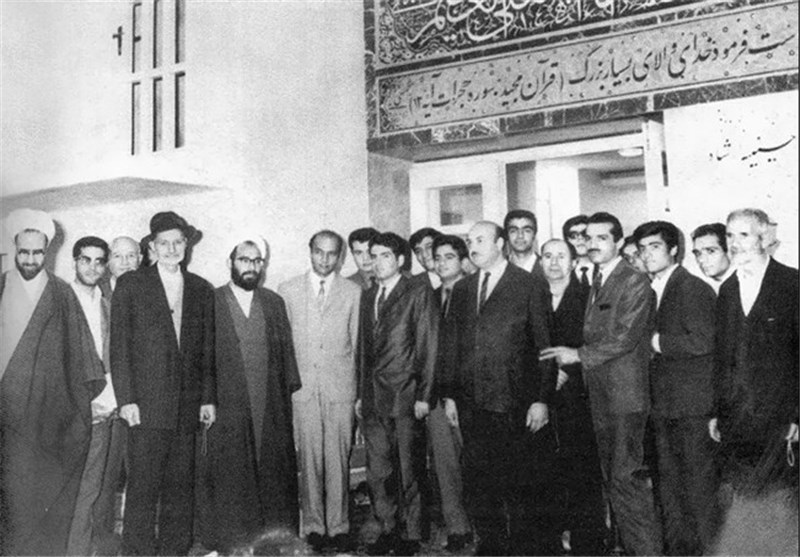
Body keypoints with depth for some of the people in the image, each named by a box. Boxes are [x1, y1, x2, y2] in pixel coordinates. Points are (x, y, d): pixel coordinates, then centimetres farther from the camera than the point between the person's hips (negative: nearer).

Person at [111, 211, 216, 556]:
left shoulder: (202, 290, 13)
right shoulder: (130, 285, 3)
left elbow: (208, 349, 13)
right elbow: (119, 345, -1)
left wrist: (208, 398, 8)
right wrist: (126, 399, -8)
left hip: (188, 407, 3)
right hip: (146, 404, -3)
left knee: (181, 487, 7)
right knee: (143, 488, -4)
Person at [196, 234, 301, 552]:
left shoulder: (274, 303, 12)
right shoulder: (211, 302, 1)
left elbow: (287, 353, 12)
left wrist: (292, 392, 5)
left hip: (271, 414, 3)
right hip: (226, 411, -3)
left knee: (273, 480, 6)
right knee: (229, 482, 2)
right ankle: (229, 545, 14)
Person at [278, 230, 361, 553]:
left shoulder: (353, 293, 6)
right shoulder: (288, 291, 8)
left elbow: (358, 344, 8)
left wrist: (360, 390, 5)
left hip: (340, 387, 0)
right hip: (302, 387, 0)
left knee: (338, 459, 1)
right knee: (309, 460, 2)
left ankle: (338, 525, 12)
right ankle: (313, 525, 13)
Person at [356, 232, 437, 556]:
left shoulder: (419, 294, -2)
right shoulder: (367, 297, 16)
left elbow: (428, 347, -6)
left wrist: (423, 396, -10)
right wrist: (360, 394, 13)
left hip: (405, 396, -5)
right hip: (374, 399, 5)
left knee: (408, 469, 2)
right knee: (377, 471, 8)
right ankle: (388, 529, 21)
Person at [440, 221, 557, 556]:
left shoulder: (528, 285, -1)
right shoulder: (461, 289, 14)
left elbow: (544, 344, -5)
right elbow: (452, 345, 15)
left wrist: (542, 399, -10)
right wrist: (449, 394, 8)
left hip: (516, 405, -4)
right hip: (472, 405, 5)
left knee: (523, 485, 2)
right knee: (478, 483, 9)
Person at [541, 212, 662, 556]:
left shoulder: (635, 283, -9)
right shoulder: (596, 284, 17)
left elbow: (626, 338, -16)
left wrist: (579, 355, -14)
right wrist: (567, 361, 6)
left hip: (625, 396, -8)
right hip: (600, 396, 8)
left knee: (625, 477, -9)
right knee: (613, 479, 12)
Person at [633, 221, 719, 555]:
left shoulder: (694, 289, -11)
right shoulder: (650, 291, 15)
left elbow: (701, 342, -20)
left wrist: (657, 342, -15)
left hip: (693, 405, -8)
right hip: (663, 406, 8)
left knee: (699, 482, -1)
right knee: (669, 483, 14)